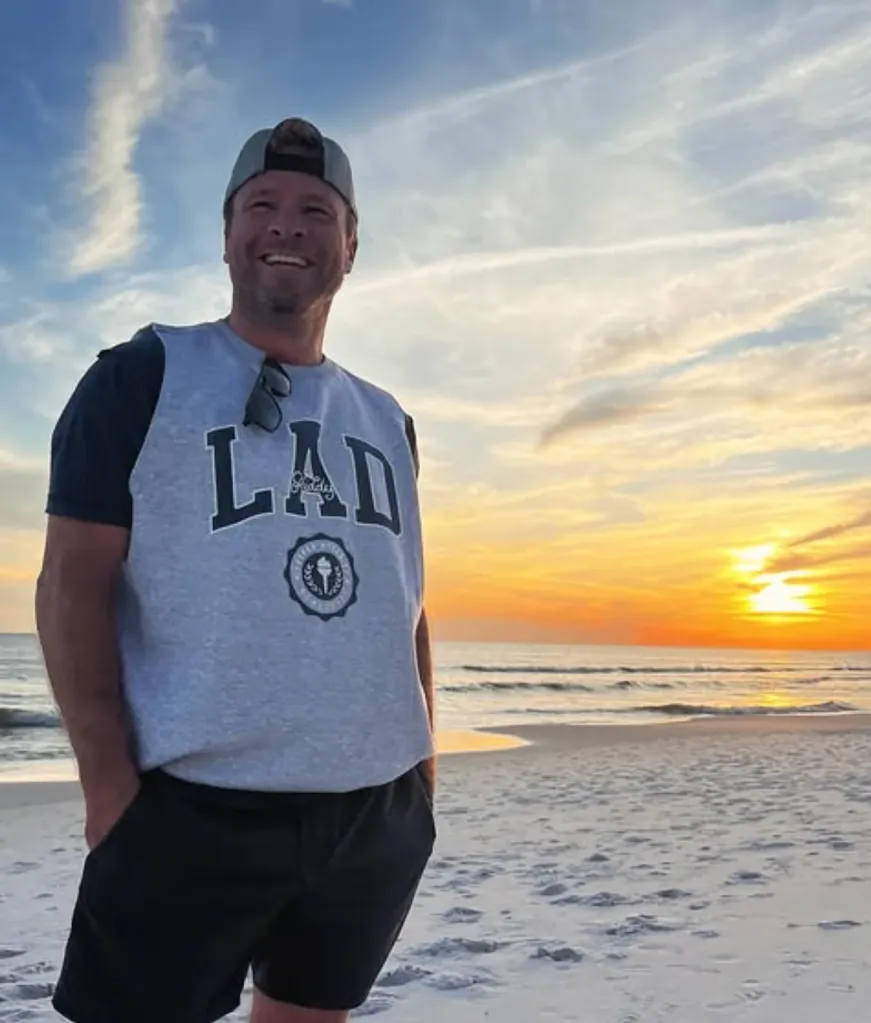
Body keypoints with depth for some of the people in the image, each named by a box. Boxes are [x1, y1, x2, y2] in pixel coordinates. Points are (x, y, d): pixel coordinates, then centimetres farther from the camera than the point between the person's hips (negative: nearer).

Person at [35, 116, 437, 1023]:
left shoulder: (385, 422, 13)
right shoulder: (141, 377, -1)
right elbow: (71, 584, -8)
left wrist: (423, 762, 10)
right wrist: (110, 781, -15)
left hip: (380, 816, 5)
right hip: (192, 810, -4)